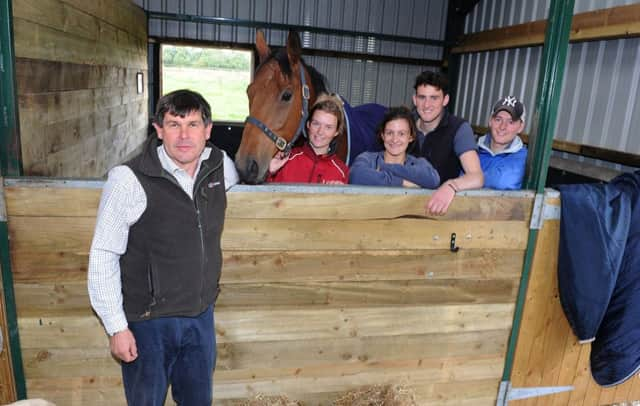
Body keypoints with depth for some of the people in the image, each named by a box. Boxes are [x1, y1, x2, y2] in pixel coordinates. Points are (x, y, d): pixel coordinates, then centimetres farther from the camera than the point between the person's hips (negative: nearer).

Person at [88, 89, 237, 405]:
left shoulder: (221, 165, -6)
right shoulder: (130, 180, -20)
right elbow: (103, 257, -14)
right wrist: (117, 327, -13)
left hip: (202, 315, 5)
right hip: (149, 321, -4)